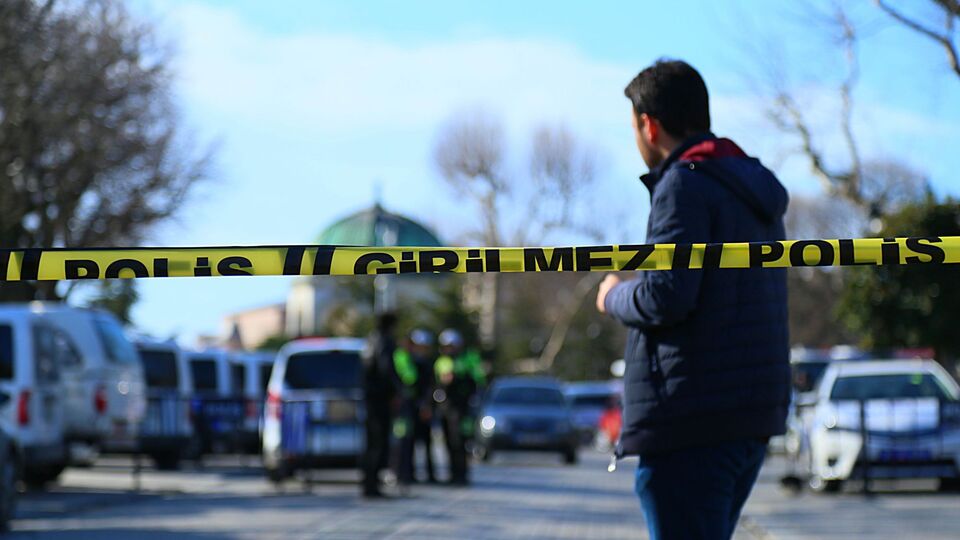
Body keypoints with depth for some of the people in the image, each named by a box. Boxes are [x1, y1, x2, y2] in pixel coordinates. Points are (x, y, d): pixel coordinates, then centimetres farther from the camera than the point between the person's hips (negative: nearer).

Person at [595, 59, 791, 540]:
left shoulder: (685, 184, -11)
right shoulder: (755, 187, 18)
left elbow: (666, 297, -20)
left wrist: (614, 297, 0)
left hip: (691, 419, -10)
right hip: (756, 415, 10)